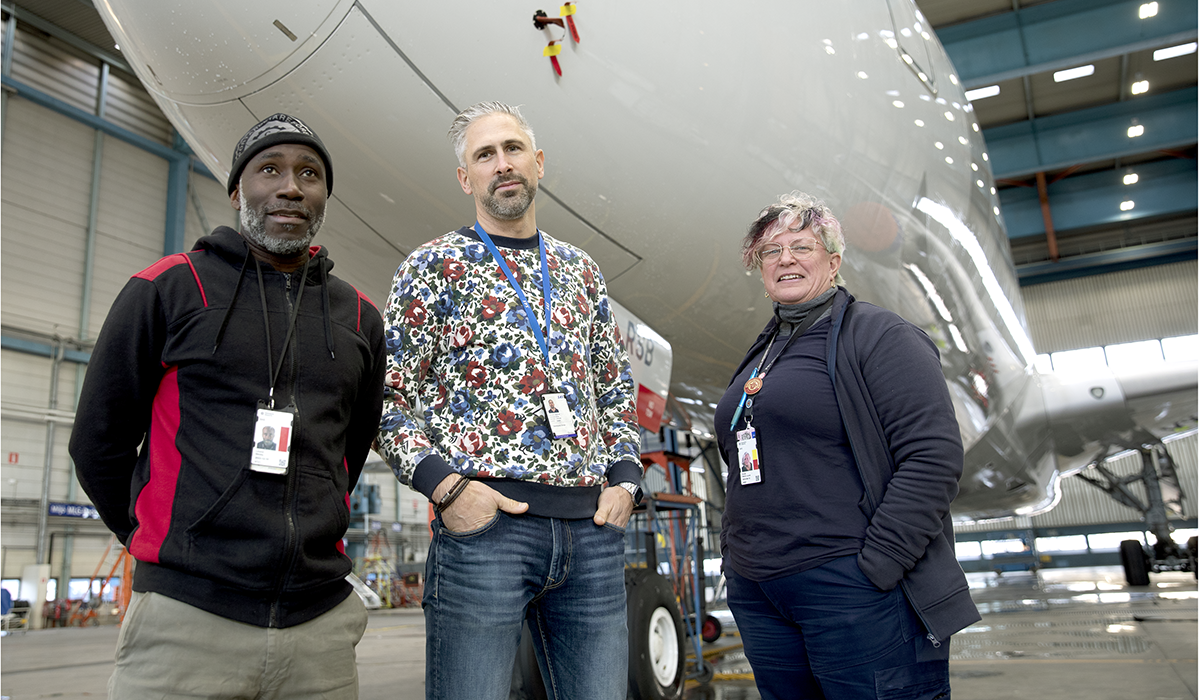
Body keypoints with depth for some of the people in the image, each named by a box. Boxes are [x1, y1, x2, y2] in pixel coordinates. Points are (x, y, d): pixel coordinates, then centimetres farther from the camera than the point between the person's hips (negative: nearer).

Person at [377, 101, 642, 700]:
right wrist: (443, 484, -13)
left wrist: (625, 478, 7)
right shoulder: (435, 266, 4)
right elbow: (388, 397, 1)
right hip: (485, 519, -4)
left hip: (592, 527, 5)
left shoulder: (579, 270, 17)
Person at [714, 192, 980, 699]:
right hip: (758, 595, 7)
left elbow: (934, 455, -14)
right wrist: (735, 554, 14)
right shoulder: (758, 357, 17)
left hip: (854, 595, -7)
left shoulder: (879, 337, -5)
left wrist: (875, 566, -18)